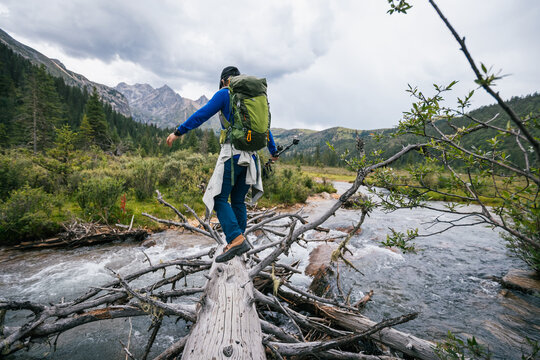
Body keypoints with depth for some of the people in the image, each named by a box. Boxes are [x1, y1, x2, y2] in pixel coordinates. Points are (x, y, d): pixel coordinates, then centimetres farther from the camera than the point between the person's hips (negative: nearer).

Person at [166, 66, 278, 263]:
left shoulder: (224, 94, 3)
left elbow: (202, 114, -7)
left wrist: (178, 132, -2)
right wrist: (273, 151, 38)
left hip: (232, 153, -7)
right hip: (251, 156, 7)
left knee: (219, 198, -5)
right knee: (238, 200, 13)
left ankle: (236, 239, -20)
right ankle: (238, 243, 14)